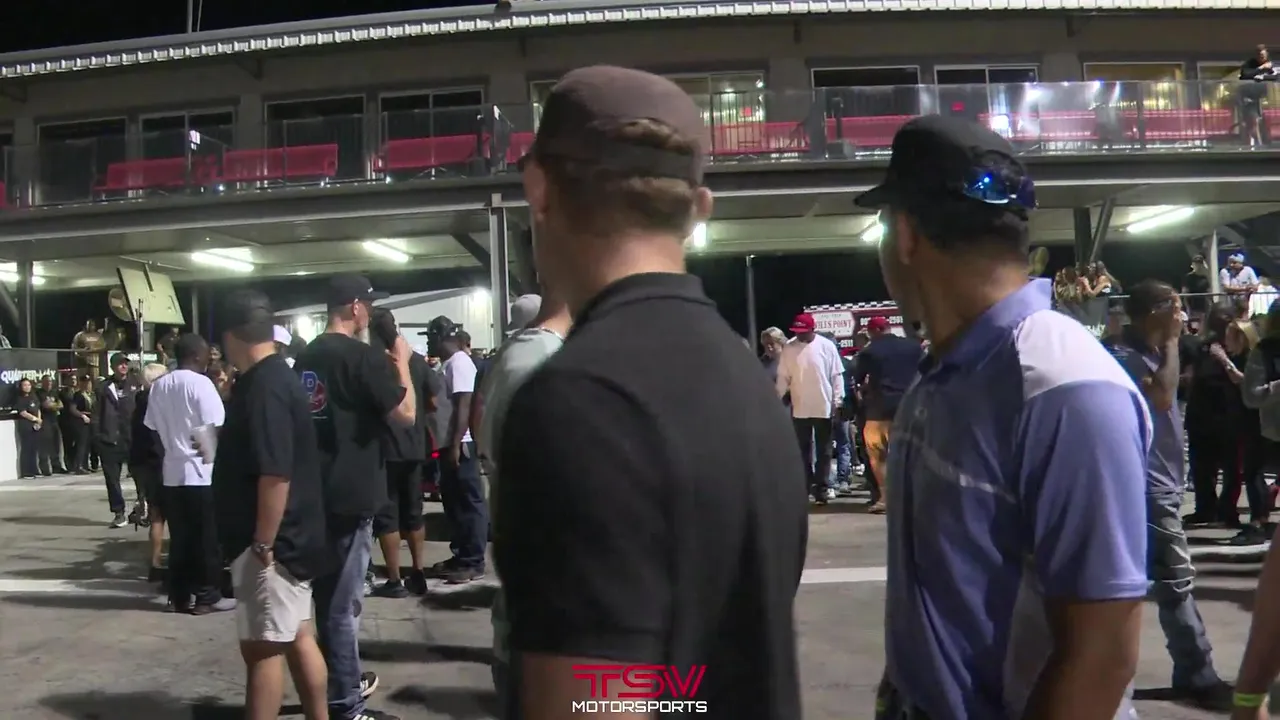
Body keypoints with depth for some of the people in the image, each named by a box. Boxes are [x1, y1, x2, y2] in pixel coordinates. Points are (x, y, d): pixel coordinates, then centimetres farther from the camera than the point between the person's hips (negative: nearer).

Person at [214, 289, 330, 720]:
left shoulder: (263, 387, -19)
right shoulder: (276, 377, 11)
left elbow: (275, 475, -26)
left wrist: (262, 545, -20)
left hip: (271, 542, -9)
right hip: (292, 537, 9)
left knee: (263, 647, -1)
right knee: (298, 637, 15)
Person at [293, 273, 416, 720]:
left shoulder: (306, 357, 10)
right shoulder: (364, 356, -15)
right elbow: (405, 415, -17)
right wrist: (402, 362, -5)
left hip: (317, 491, 9)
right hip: (351, 494, -9)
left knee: (328, 593, 19)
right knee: (343, 601, -2)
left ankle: (344, 681, 33)